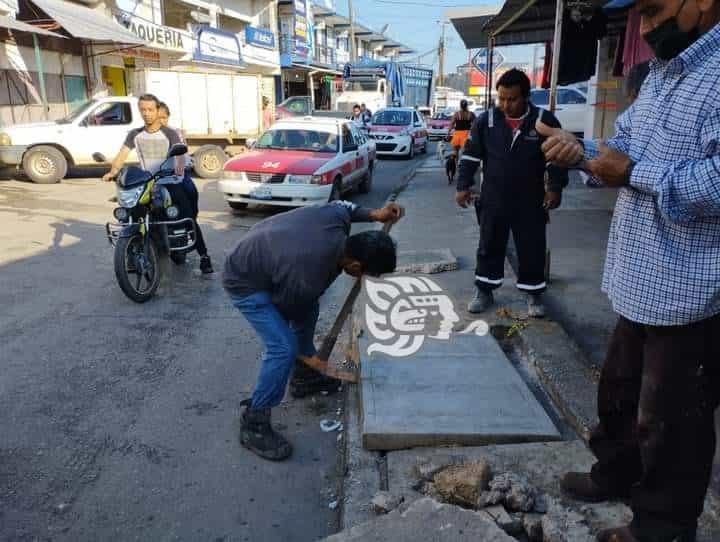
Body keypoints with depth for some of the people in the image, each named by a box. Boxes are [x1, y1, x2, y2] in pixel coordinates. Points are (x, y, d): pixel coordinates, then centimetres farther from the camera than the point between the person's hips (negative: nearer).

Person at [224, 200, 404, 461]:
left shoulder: (336, 217, -19)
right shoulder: (308, 280, -36)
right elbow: (283, 308, -16)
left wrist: (374, 214, -6)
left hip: (260, 252, 9)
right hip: (245, 283, -9)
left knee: (308, 311, 21)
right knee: (284, 348, -18)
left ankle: (304, 376, 40)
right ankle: (253, 424, -1)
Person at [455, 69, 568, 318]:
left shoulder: (545, 120, -7)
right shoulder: (486, 120, -3)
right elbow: (470, 155, 4)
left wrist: (555, 187, -7)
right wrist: (463, 186, 0)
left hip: (530, 201, -1)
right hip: (493, 200, 1)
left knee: (532, 250, 6)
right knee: (489, 247, 10)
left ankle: (534, 294, 23)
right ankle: (484, 291, 24)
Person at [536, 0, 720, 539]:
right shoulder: (663, 73, 12)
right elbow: (626, 145, 17)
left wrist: (633, 173, -23)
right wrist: (580, 148, -3)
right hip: (643, 279, 10)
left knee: (670, 416, 9)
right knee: (619, 388, 24)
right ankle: (615, 473, 48)